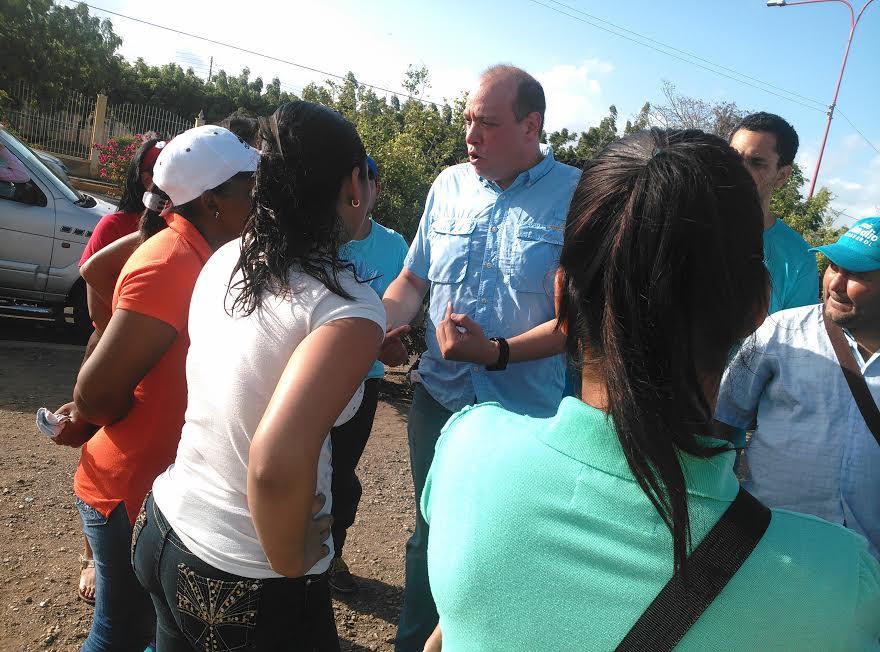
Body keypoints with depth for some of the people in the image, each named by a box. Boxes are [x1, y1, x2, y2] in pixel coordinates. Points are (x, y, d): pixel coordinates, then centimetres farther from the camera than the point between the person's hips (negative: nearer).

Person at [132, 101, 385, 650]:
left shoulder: (227, 259, -4)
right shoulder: (351, 308, -25)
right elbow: (277, 463, -35)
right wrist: (292, 564, -17)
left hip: (164, 526, 6)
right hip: (249, 586, -6)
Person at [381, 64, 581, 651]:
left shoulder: (578, 196, -9)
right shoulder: (449, 185, 4)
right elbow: (413, 281, 12)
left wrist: (501, 353, -24)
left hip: (527, 412, -3)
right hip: (439, 398, 4)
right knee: (431, 535, 20)